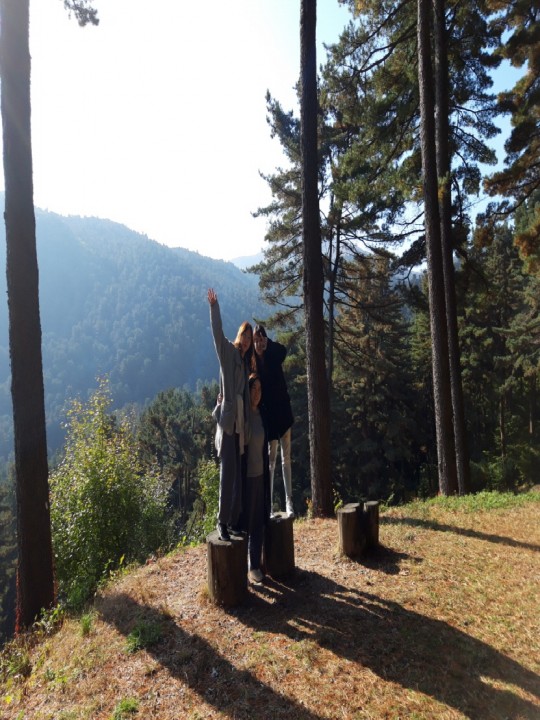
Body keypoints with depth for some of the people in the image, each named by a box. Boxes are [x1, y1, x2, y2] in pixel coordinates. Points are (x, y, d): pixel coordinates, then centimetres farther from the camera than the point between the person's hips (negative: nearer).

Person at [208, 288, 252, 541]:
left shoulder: (246, 361, 17)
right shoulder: (228, 352, 1)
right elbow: (217, 333, -16)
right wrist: (214, 307, -24)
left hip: (242, 421, 7)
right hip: (227, 419, -6)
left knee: (238, 473, 10)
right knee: (227, 471, -8)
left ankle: (234, 520, 20)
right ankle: (222, 521, 3)